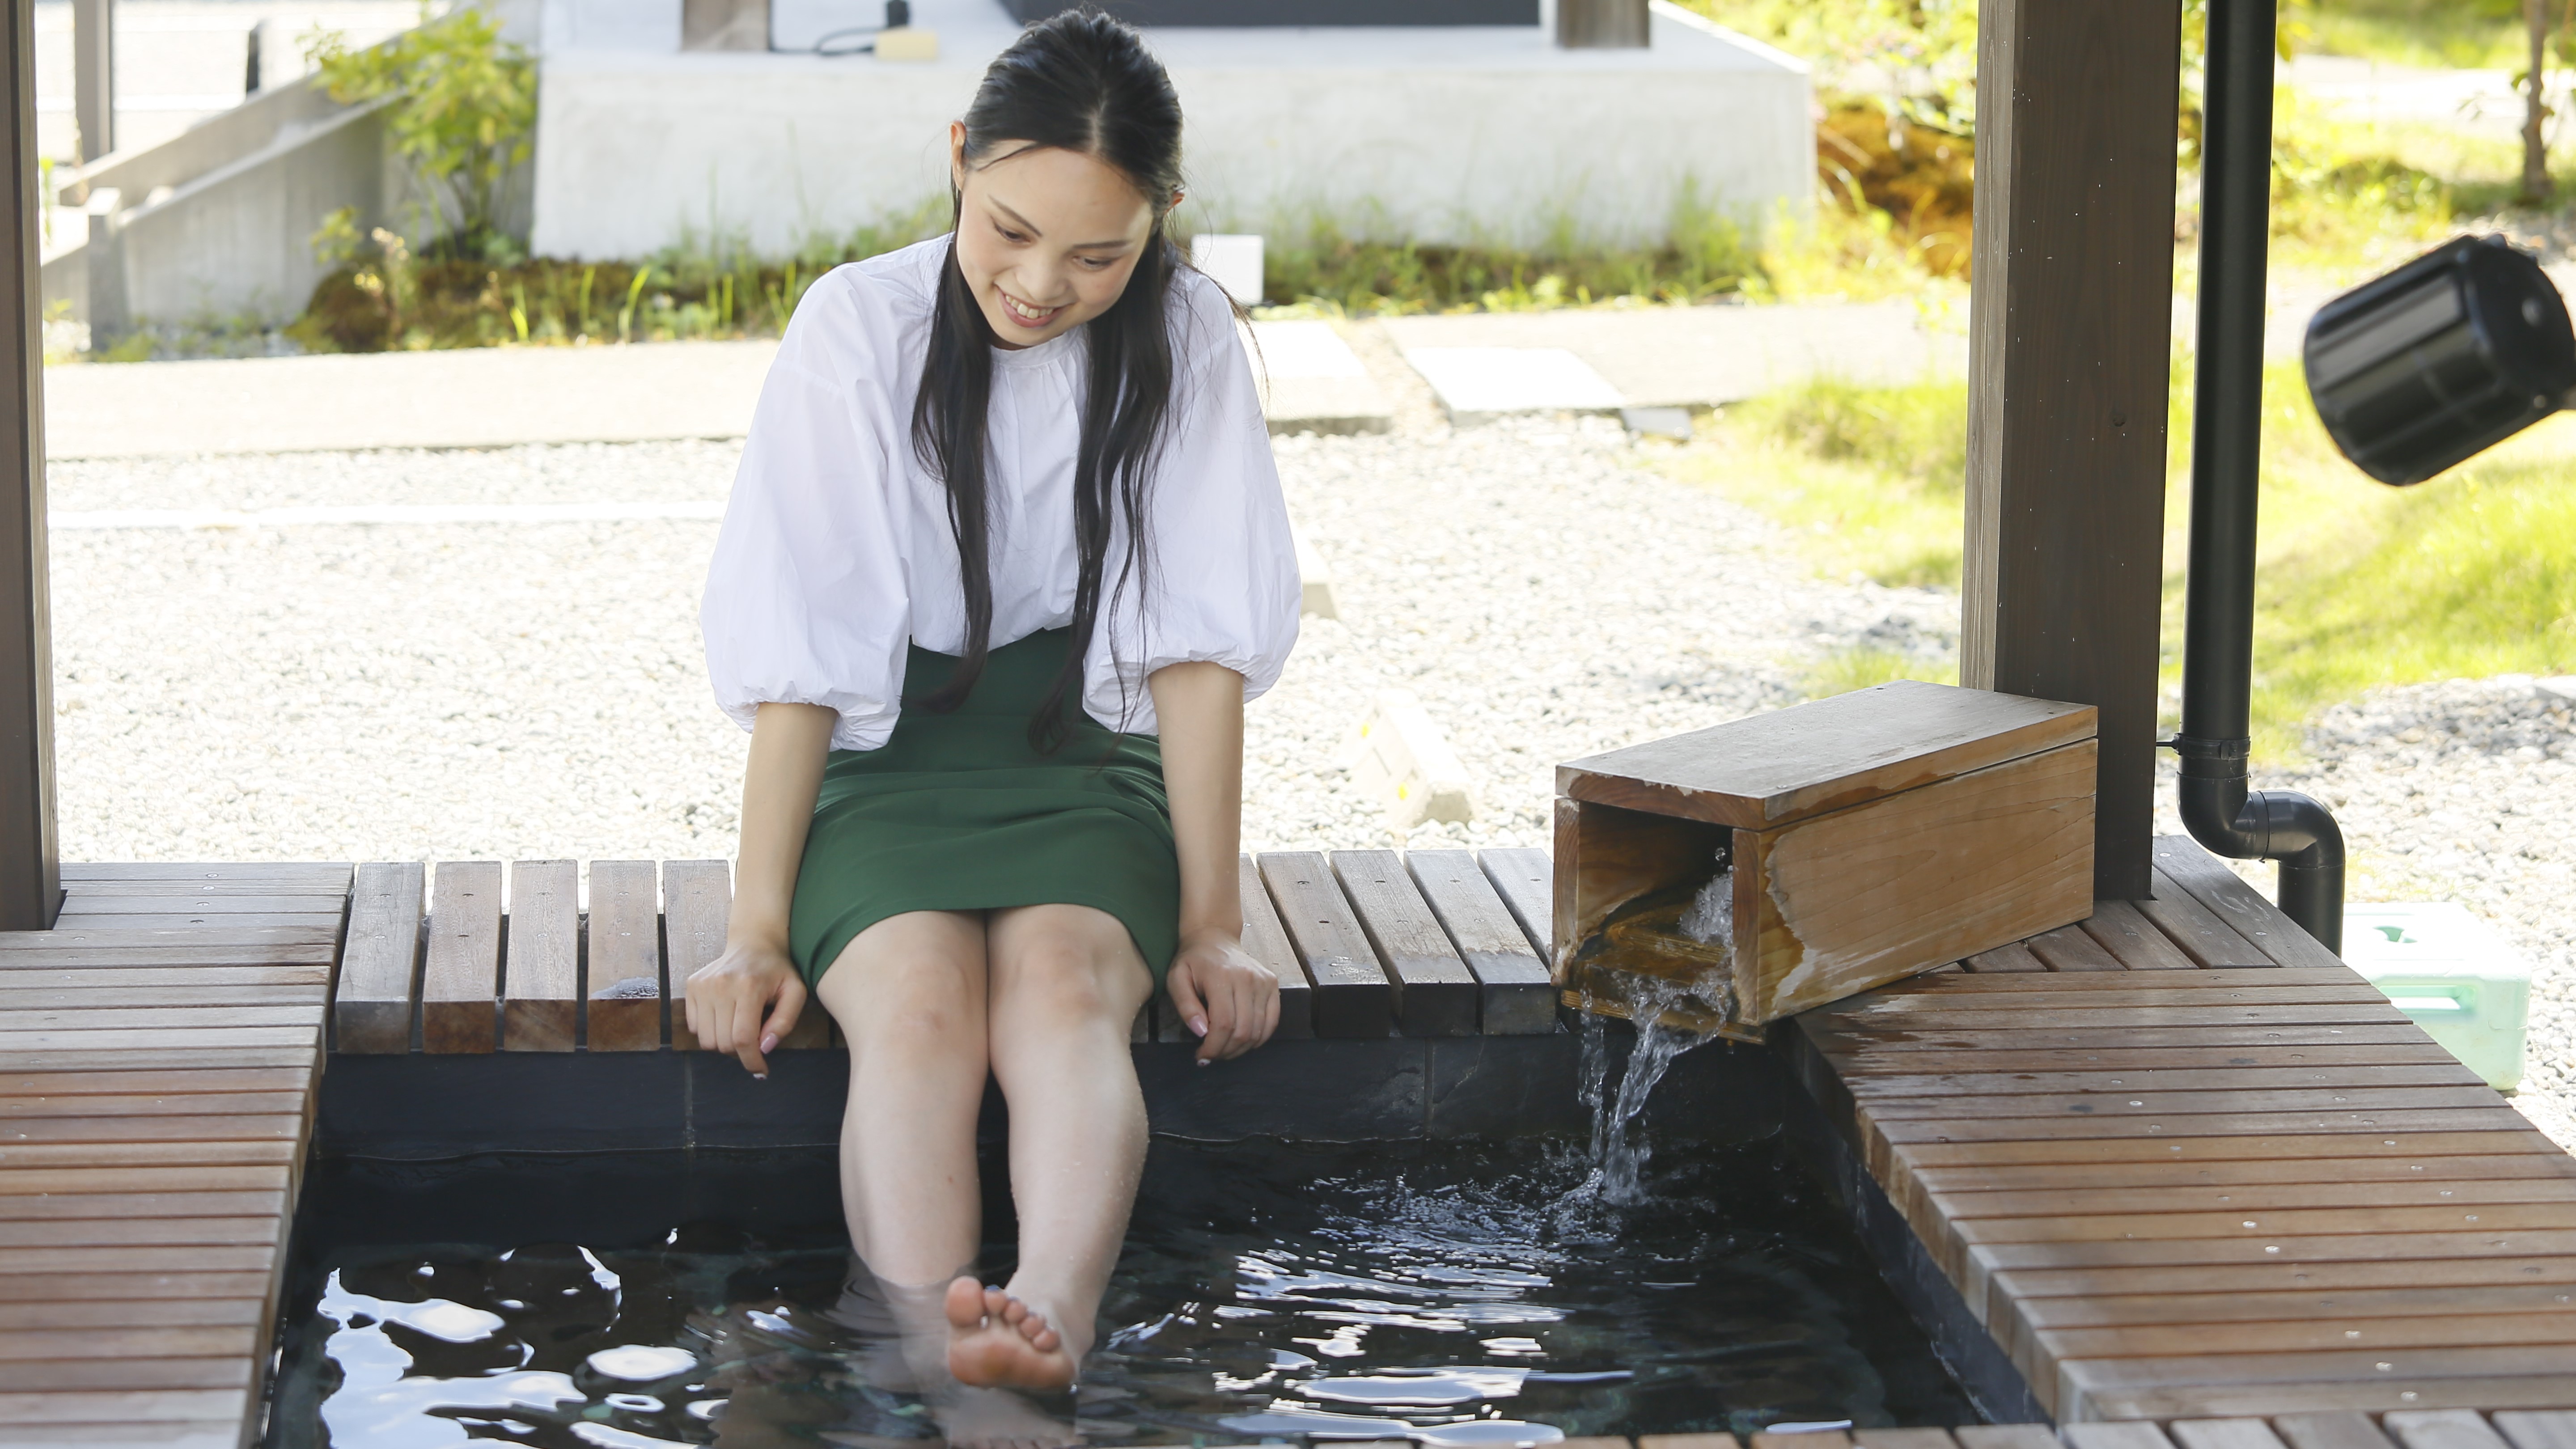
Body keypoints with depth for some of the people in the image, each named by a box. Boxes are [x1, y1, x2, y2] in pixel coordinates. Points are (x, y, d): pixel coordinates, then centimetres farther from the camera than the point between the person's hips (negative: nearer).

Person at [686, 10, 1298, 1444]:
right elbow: (798, 655, -7)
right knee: (917, 1004, -32)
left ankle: (1051, 1325, -60)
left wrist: (1212, 925, -7)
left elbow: (1198, 645, -3)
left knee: (1063, 991, -33)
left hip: (1085, 761, 0)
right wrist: (757, 929, -11)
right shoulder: (861, 328, -7)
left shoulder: (1186, 341, -4)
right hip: (883, 761, 0)